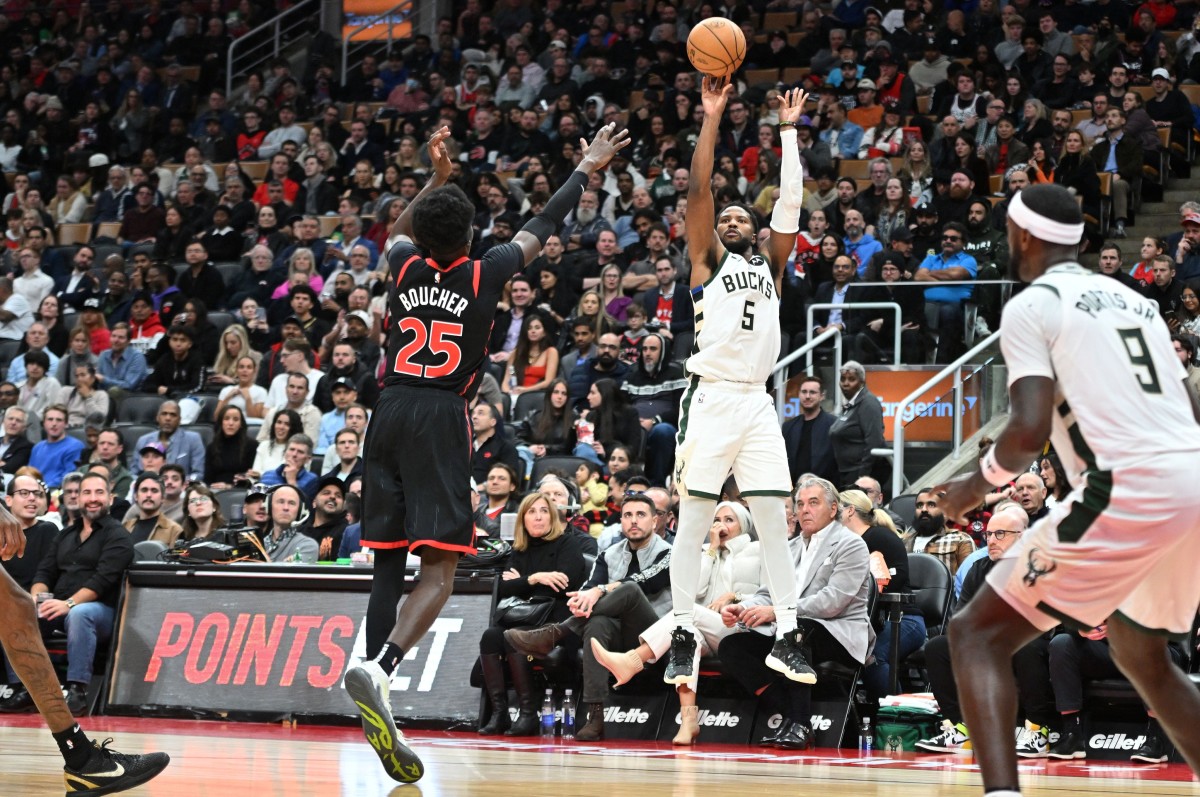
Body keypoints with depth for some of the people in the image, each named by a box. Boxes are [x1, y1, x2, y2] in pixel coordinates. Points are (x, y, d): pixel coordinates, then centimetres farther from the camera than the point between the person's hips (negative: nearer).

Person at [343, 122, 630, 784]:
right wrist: (586, 170, 33)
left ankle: (380, 713, 0)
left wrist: (437, 178, 48)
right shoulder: (485, 273, 2)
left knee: (388, 567, 6)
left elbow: (397, 231, 37)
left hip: (390, 413, 5)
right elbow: (543, 226, 18)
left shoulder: (406, 267, 11)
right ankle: (378, 669, -33)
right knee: (439, 571, -8)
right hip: (440, 416, -5)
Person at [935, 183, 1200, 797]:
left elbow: (1031, 429, -11)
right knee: (1140, 654, 31)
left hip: (1128, 492, -8)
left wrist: (979, 483, 6)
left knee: (976, 634, 0)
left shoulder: (1031, 306, 1)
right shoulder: (1134, 300, 24)